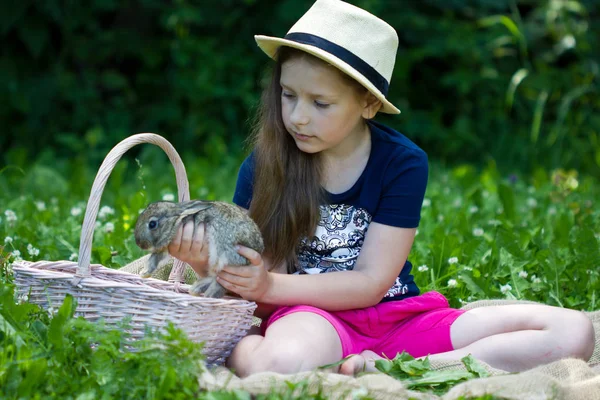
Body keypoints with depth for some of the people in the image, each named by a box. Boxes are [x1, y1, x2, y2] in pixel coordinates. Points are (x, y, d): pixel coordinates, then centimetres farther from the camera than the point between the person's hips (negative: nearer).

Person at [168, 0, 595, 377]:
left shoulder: (403, 163, -3)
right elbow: (249, 280, 0)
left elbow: (371, 283, -7)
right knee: (285, 364, -47)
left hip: (396, 317, 4)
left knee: (574, 332, -19)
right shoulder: (263, 167, -2)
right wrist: (208, 262, -23)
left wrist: (271, 286, -20)